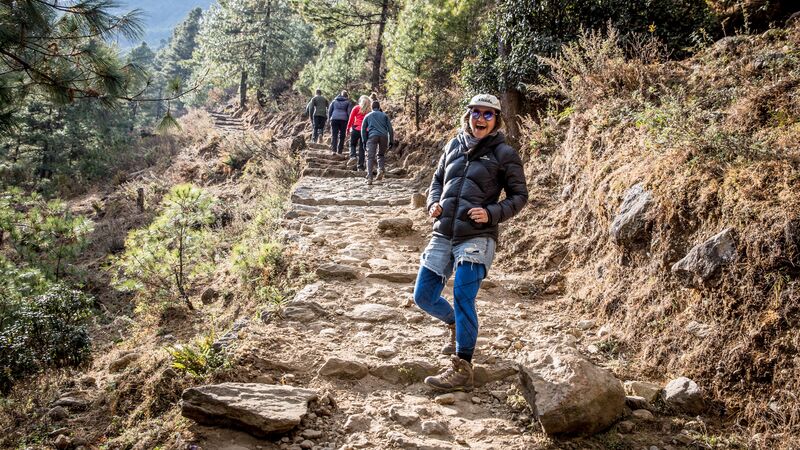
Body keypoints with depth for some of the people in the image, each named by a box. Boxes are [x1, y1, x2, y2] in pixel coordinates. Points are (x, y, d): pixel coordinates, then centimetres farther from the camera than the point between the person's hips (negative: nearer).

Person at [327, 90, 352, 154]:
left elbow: (329, 110, 13)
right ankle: (339, 151, 6)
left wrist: (329, 118, 18)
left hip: (334, 119, 1)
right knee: (341, 136, 6)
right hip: (344, 119, -1)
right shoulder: (348, 102, 9)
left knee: (334, 135, -2)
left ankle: (334, 149, -17)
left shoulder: (334, 101, 15)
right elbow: (349, 112, 3)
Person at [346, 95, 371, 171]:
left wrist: (348, 128, 10)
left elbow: (351, 119, 2)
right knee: (362, 148, 8)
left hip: (356, 129, -2)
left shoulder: (356, 108, 3)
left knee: (352, 144, 17)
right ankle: (360, 166, 7)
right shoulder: (369, 110, 6)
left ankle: (353, 156, -10)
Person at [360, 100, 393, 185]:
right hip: (384, 136, 1)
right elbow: (390, 128, 12)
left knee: (370, 157, -5)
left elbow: (363, 129, 14)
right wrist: (391, 140, 13)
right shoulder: (384, 115, 19)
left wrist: (364, 141, 14)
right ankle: (381, 169, -4)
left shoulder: (367, 116, 20)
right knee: (381, 155, 21)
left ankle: (369, 178, -18)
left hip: (372, 136, -1)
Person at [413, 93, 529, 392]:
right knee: (423, 296, 7)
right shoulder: (455, 145, 11)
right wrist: (433, 203, 2)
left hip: (477, 237, -5)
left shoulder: (504, 154, -1)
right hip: (443, 235, 5)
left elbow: (519, 196, 2)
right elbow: (438, 179, 23)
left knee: (463, 297, -15)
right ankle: (456, 325, 38)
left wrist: (491, 214, -14)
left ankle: (461, 370, -7)